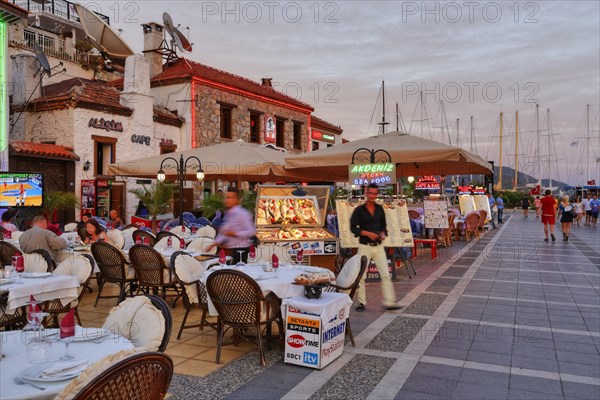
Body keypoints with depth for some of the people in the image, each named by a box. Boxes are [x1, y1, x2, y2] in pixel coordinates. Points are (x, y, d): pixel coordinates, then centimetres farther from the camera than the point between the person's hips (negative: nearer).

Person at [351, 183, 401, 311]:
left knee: (385, 274, -3)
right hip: (365, 247, -3)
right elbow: (353, 227, -5)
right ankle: (362, 302, 14)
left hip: (378, 246, 3)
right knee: (361, 276, 2)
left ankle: (389, 302, 1)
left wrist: (383, 233, -1)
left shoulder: (380, 209, 9)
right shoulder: (359, 210, -3)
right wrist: (368, 233, -15)